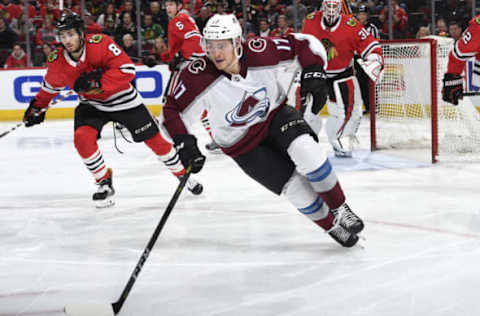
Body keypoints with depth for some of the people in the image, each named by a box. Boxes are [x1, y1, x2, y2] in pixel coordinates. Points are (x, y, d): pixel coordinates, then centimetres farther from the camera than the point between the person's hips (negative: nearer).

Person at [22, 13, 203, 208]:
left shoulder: (100, 43, -27)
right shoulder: (57, 62, -13)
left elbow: (127, 70, -32)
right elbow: (51, 85, 9)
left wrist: (98, 82, -39)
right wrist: (37, 107, 13)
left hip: (123, 100, -3)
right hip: (91, 104, 3)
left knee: (154, 139, 3)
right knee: (82, 137, -23)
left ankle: (183, 174, 25)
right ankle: (104, 183, -4)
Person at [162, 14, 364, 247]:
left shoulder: (260, 51, -24)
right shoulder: (198, 75, -25)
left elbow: (304, 44, -11)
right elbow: (173, 111, -15)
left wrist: (314, 74, -25)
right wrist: (185, 144, -27)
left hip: (276, 115, 1)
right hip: (243, 144, -1)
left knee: (306, 150, -28)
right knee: (296, 188, -12)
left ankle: (340, 209, -9)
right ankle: (332, 226, 13)